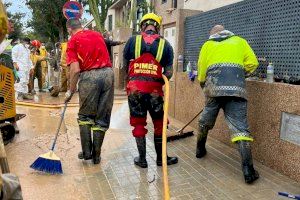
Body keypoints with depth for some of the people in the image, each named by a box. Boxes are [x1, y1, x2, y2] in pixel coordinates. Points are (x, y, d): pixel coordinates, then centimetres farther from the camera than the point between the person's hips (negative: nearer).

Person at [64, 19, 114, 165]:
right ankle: (96, 155, 15)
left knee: (85, 116, 14)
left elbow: (75, 69, -6)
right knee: (102, 117, 9)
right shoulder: (98, 34, 18)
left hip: (89, 76, -4)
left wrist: (71, 91, 2)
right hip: (108, 72, 4)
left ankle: (86, 151, 13)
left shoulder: (73, 41, 3)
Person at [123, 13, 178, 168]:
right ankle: (161, 158, 26)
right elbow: (169, 73, 1)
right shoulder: (165, 44, 4)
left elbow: (125, 65, 8)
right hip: (154, 89, 0)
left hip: (134, 87, 1)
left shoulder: (132, 40, 5)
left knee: (138, 123, 12)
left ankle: (142, 159, 22)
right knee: (159, 123, 15)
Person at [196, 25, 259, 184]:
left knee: (205, 121, 19)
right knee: (240, 127, -2)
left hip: (214, 87, 1)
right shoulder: (239, 41, 22)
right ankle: (248, 170, -6)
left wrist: (204, 85, 29)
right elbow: (252, 63, 11)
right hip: (236, 88, 0)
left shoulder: (208, 44, 22)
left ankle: (200, 149, 37)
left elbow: (201, 69, 14)